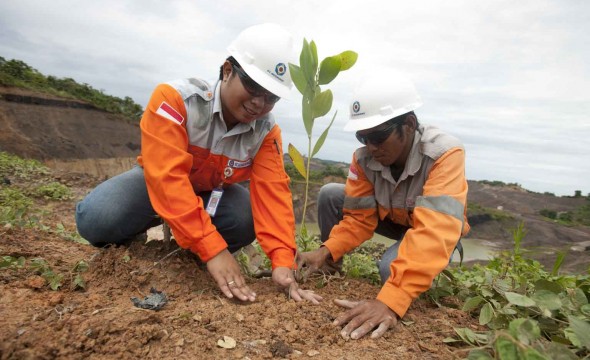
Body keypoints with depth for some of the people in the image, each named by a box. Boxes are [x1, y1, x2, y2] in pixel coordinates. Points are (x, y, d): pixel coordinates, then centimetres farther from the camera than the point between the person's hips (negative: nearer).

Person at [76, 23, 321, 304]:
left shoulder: (267, 132, -18)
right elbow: (168, 178, -40)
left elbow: (272, 192, -26)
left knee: (247, 222, -28)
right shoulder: (175, 98, -32)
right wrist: (213, 249, -47)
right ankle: (125, 239, 7)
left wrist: (283, 261, -40)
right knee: (97, 219, -30)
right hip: (157, 181, -2)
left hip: (213, 191, 3)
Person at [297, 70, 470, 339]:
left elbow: (434, 232, -47)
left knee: (392, 268, -33)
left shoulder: (445, 154, -36)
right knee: (330, 195, -14)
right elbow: (359, 218, -15)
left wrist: (390, 299, -57)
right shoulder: (364, 157, -21)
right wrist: (326, 251, -33)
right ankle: (329, 267, 7)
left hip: (434, 229, -4)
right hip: (391, 218, 4)